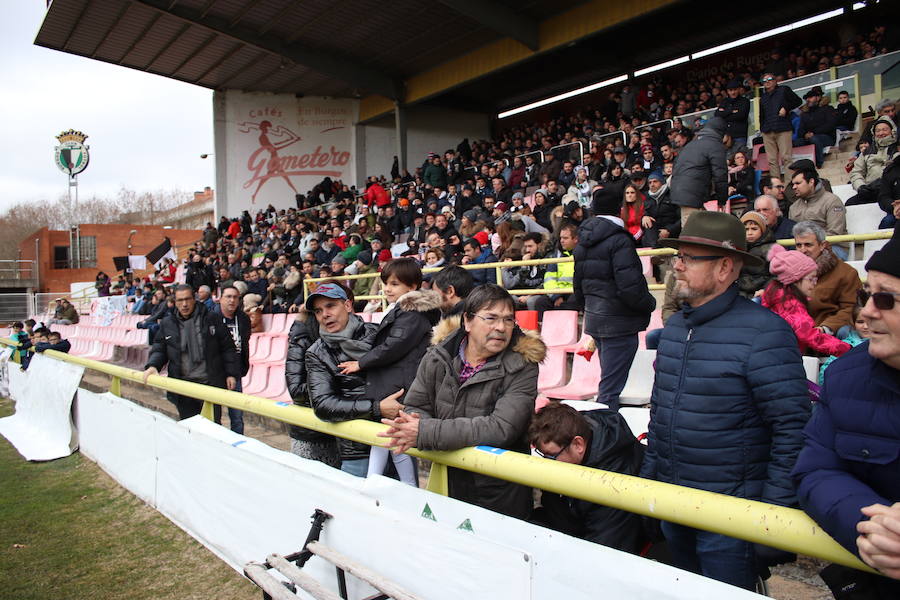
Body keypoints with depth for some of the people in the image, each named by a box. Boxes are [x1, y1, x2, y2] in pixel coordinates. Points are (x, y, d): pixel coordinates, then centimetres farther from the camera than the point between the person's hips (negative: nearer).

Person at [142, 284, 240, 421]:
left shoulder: (211, 320, 2)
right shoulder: (167, 323, 8)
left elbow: (227, 348, 4)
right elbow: (159, 349, 13)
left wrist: (232, 374, -1)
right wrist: (153, 365, -8)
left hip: (210, 384, -2)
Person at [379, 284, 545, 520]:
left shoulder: (521, 367, -17)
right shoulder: (437, 356, -5)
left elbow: (501, 428, -27)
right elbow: (416, 406, -1)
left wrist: (425, 432, -30)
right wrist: (413, 424, -27)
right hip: (447, 483, 4)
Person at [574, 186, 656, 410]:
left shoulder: (582, 242, 9)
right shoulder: (619, 240, -17)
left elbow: (578, 285, 17)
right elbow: (630, 286, -23)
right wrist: (650, 303, -5)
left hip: (593, 318, 9)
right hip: (619, 322, -9)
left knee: (610, 380, 22)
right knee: (611, 387, -4)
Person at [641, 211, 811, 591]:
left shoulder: (764, 332, -17)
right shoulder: (673, 327, 5)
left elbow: (793, 427, -18)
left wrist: (775, 510, -16)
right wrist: (649, 472, 15)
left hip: (730, 514, -7)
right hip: (671, 500, 7)